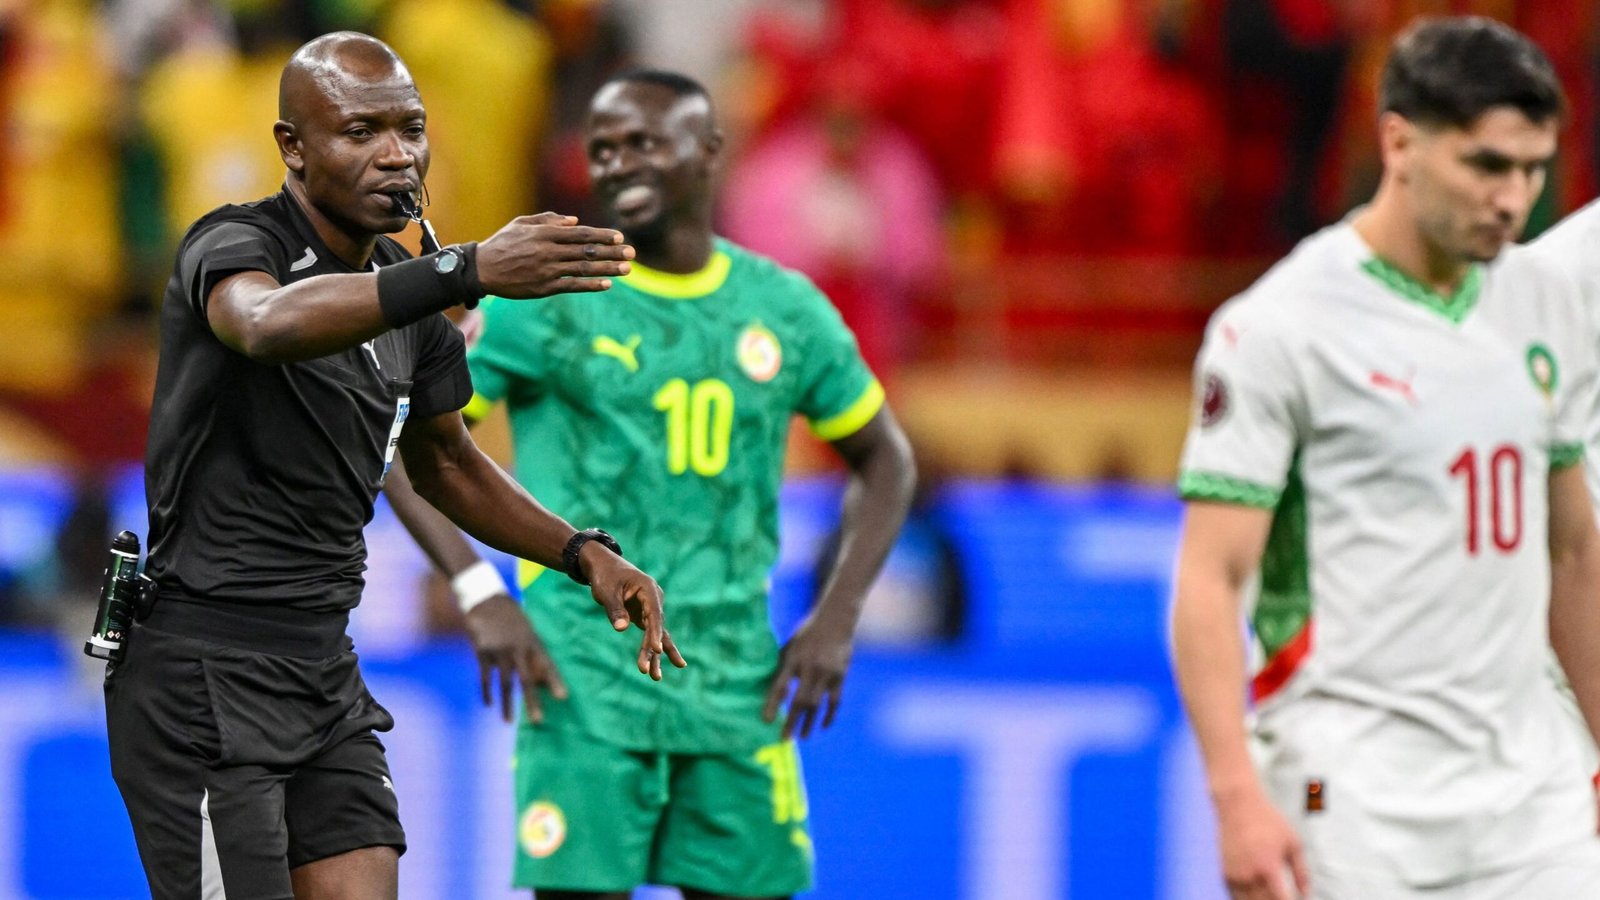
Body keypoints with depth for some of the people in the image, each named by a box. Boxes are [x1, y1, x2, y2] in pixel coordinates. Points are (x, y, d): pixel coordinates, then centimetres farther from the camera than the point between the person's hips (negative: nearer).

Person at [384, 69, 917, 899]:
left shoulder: (786, 310, 9)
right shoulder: (546, 303, -2)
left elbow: (884, 459, 21)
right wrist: (478, 594, -13)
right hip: (585, 685, -3)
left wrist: (836, 615, 7)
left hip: (738, 689, 4)